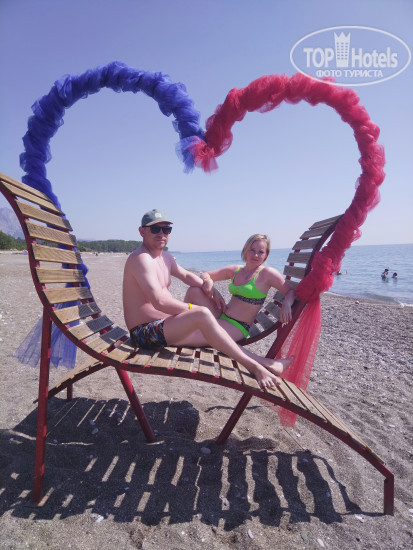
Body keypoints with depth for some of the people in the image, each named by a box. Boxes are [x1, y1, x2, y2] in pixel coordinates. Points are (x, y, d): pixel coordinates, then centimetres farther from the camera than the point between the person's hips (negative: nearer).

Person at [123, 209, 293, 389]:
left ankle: (266, 363, 13)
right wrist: (192, 309, -16)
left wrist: (209, 290, 10)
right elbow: (159, 301, -28)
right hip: (145, 332, -10)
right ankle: (254, 366, -21)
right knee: (203, 314, -27)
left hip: (163, 326, 10)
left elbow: (186, 275, 27)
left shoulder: (165, 258, 13)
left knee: (213, 336, 6)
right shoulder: (141, 258, -18)